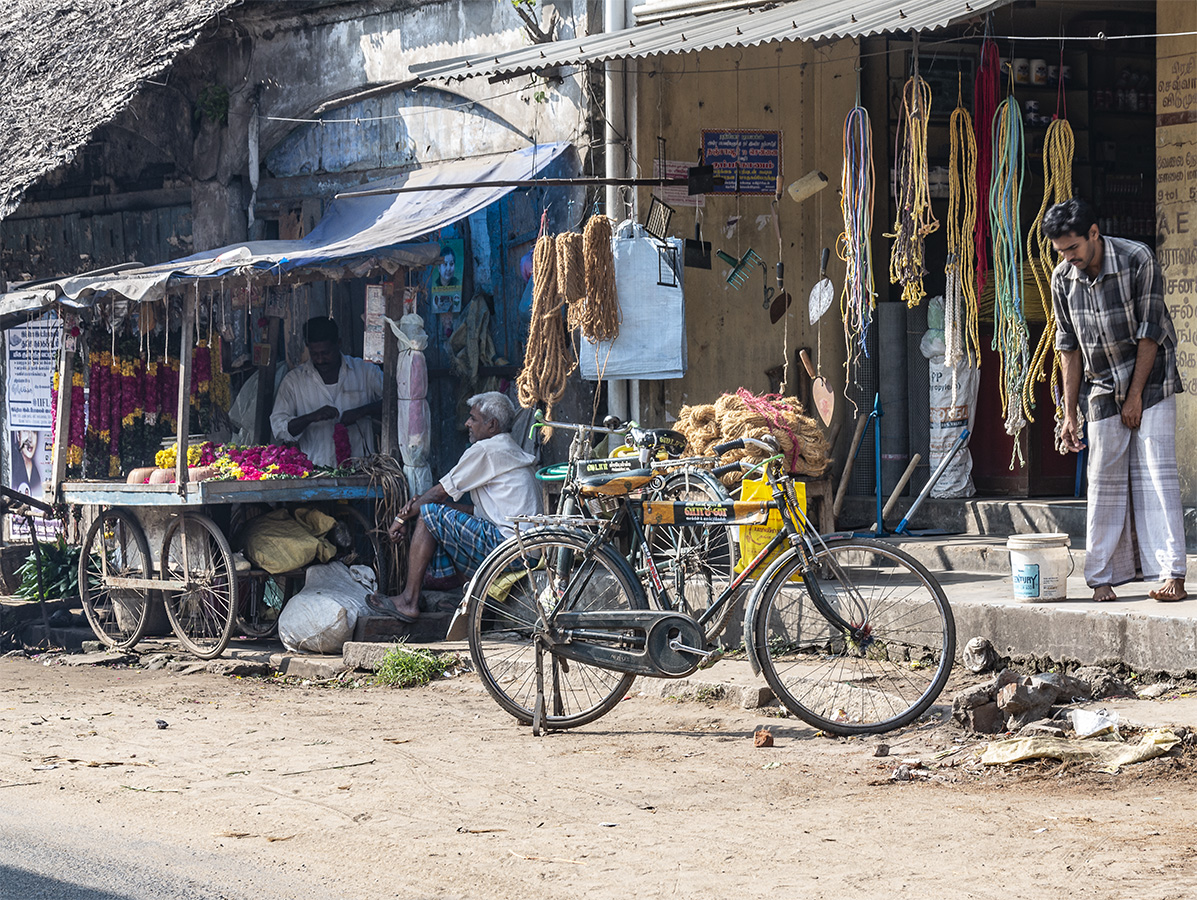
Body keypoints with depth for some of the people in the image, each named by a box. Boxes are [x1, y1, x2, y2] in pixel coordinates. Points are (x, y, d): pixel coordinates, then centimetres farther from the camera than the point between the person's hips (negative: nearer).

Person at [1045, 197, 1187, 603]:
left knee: (1156, 474, -10)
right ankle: (1103, 577, 6)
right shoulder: (1063, 279, -6)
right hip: (1102, 390, 3)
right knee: (1105, 480, 1)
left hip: (1150, 380, -3)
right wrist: (1070, 412, 1)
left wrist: (1136, 395, -13)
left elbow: (1149, 332, -14)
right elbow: (1069, 347, 2)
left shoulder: (1137, 260, -17)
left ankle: (1172, 574, -14)